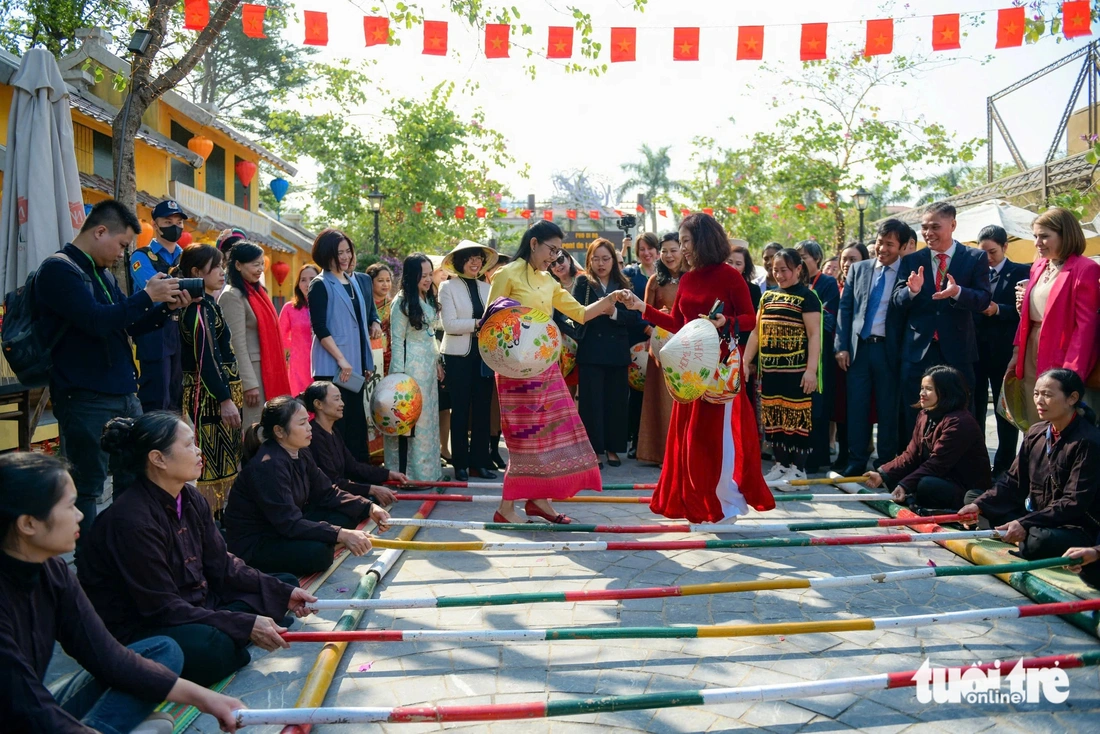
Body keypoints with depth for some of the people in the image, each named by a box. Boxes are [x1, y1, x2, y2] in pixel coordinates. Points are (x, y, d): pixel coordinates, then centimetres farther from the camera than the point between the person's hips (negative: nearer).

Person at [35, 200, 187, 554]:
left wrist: (167, 307, 7)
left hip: (123, 395, 9)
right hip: (86, 401, -9)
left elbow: (127, 325, 22)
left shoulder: (102, 272, 16)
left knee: (135, 481, 15)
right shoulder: (59, 269, -11)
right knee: (87, 490, -2)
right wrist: (146, 295, -16)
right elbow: (97, 321, -24)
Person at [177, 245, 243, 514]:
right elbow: (205, 358, -20)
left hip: (218, 392, 10)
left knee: (223, 466, 14)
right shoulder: (198, 307, -13)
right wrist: (224, 399, -23)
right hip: (209, 397, -10)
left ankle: (219, 516, 21)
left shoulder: (208, 304, 15)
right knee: (211, 468, -6)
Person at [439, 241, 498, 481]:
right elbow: (449, 324, -12)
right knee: (460, 410, 3)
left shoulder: (487, 288, 13)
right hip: (459, 356, -4)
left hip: (484, 355, 4)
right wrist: (478, 323, -20)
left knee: (482, 409, 6)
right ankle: (461, 463, 11)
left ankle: (480, 461, 14)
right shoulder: (448, 287, 0)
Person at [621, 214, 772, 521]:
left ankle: (722, 500, 12)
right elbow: (677, 324, 11)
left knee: (717, 434, -1)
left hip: (721, 363, -6)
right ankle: (693, 499, 21)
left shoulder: (729, 276, -9)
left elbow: (750, 320, -8)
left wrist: (725, 322, -25)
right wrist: (643, 308, 7)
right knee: (687, 433, 9)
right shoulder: (687, 279, 9)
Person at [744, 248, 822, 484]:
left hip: (796, 370, -6)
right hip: (770, 369, 6)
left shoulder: (807, 296, -4)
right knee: (774, 418, 10)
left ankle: (798, 469, 6)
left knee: (798, 417, -2)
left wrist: (812, 369, -17)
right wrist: (746, 361, 10)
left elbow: (815, 334, -9)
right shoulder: (768, 296, 13)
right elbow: (756, 331, 16)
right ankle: (781, 464, 20)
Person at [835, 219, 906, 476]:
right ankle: (856, 463, 14)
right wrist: (841, 346, 1)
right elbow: (845, 308, 7)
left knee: (888, 411, 5)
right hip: (858, 348, 3)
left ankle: (886, 465, 15)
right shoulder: (858, 269, 9)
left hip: (889, 350, -3)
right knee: (856, 408, 5)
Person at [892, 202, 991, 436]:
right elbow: (897, 301, 0)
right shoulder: (911, 261, 7)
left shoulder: (976, 258, 1)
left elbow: (983, 300, -8)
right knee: (915, 422, 8)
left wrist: (957, 292, -28)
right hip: (918, 351, 2)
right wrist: (912, 290, -23)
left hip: (957, 351, -1)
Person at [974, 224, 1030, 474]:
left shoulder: (1020, 272, 1)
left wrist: (998, 310, -19)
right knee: (974, 407, 6)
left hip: (1003, 350, -3)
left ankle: (1004, 466, 11)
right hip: (975, 348, 3)